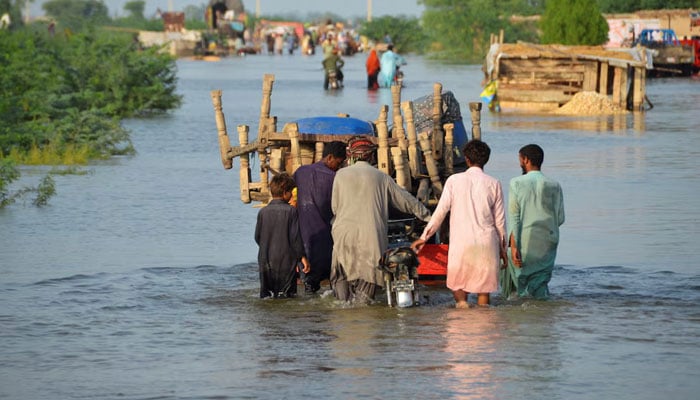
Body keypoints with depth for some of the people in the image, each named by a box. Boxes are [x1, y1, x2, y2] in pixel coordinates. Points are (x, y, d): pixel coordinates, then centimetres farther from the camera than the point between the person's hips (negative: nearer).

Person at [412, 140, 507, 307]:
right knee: (484, 288, 7)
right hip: (487, 243, 1)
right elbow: (500, 220, 6)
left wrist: (424, 237, 8)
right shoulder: (493, 184, 2)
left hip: (461, 243, -1)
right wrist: (502, 248, 15)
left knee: (457, 283, 13)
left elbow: (440, 212, -1)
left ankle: (461, 300, -14)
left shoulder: (454, 180, -2)